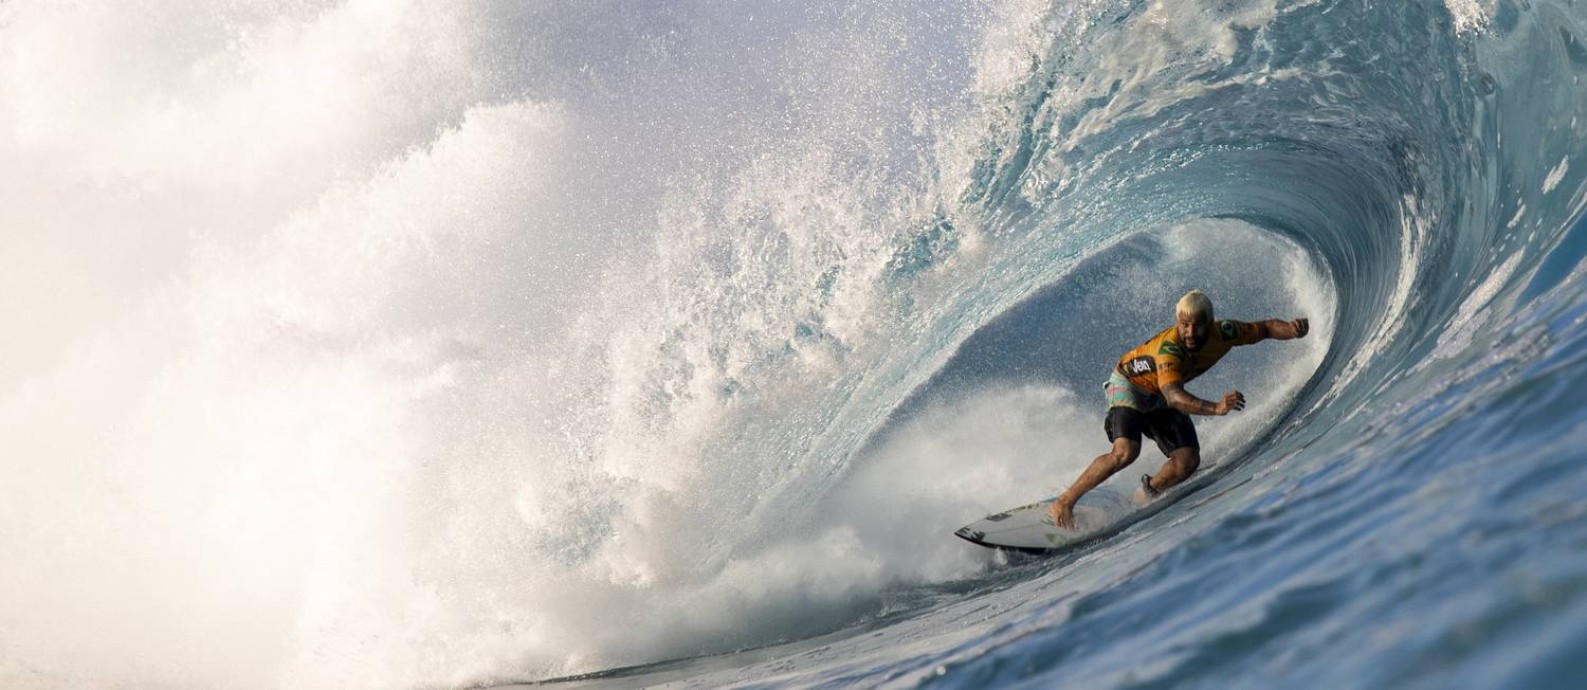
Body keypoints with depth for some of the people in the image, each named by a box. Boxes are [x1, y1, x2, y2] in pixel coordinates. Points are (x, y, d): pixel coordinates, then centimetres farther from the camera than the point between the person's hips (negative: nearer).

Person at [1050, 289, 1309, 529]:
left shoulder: (1223, 333, -20)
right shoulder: (1169, 347, -38)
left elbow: (1265, 327, -6)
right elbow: (1174, 396, -51)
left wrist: (1292, 330, -28)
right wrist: (1216, 408, -66)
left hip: (1160, 399, 6)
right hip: (1129, 384, -6)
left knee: (1188, 461, -12)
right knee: (1126, 451, -29)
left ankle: (1142, 498, 12)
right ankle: (1064, 502, -20)